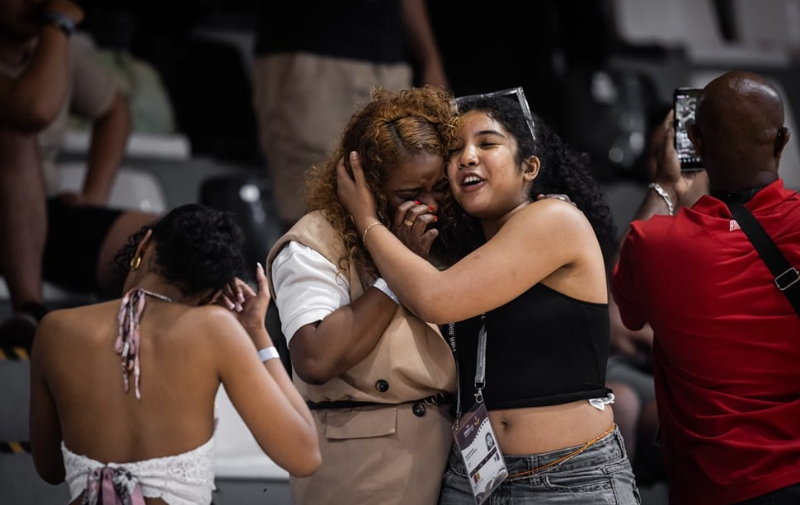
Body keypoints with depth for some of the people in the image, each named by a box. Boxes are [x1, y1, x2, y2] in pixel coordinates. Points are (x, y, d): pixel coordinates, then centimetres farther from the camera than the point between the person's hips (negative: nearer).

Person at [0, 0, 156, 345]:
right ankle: (29, 313, -35)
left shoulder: (69, 49, 3)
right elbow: (35, 110, -38)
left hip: (38, 219, 5)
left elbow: (113, 112, 22)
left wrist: (95, 196, 8)